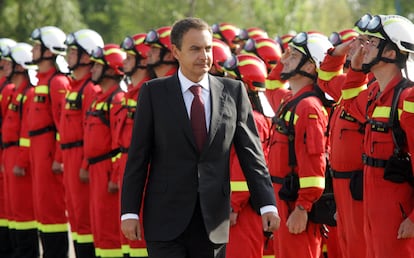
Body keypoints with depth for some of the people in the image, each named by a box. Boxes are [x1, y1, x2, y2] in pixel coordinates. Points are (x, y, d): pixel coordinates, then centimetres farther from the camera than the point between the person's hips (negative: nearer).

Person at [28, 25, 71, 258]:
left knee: (51, 206, -7)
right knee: (42, 206, 12)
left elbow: (63, 123, -17)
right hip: (39, 150, 10)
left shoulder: (57, 82, -13)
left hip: (50, 151, -10)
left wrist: (59, 158, -20)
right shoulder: (42, 80, 17)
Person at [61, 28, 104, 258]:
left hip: (82, 157, -10)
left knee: (84, 215, -7)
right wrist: (64, 159, 17)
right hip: (70, 158, 10)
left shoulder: (90, 89, -14)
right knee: (75, 213, 13)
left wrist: (86, 164, -21)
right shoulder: (74, 86, 16)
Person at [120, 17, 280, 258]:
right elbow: (138, 157, 0)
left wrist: (267, 204, -4)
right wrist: (130, 211, -4)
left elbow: (251, 153, 5)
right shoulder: (154, 92, 0)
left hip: (213, 221, 2)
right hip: (166, 220, -2)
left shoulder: (234, 91, 5)